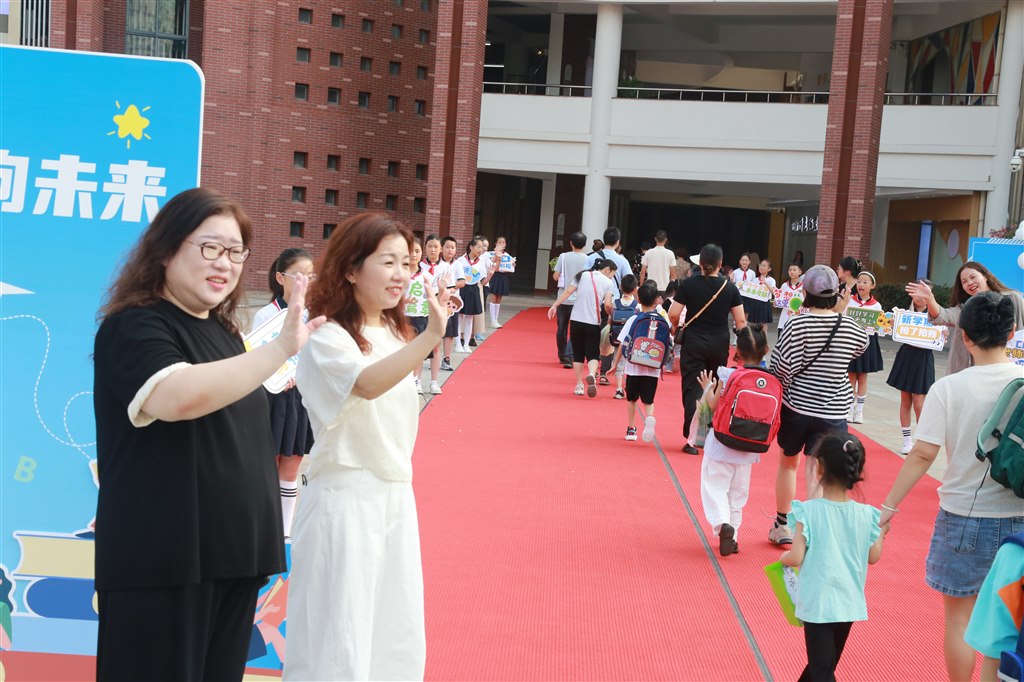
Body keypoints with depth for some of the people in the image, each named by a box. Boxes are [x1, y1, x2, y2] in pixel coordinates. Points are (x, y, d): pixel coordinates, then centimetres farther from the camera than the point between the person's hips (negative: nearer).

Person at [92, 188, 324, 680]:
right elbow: (178, 398, -34)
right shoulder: (134, 328, -12)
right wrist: (281, 348, -36)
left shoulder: (224, 331, 14)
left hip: (233, 551, 8)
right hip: (163, 559, -8)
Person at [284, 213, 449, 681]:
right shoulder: (328, 338, -14)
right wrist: (432, 335, -47)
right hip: (345, 500, -8)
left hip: (396, 497, 8)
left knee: (398, 641, 15)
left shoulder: (394, 335, 11)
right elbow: (367, 384, -35)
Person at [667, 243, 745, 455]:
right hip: (719, 345, 2)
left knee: (693, 389, 0)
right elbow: (740, 321, -2)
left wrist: (679, 327, 11)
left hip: (693, 343, -2)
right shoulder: (730, 287, -1)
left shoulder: (688, 285, -5)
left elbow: (673, 314, -9)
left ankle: (691, 438, -7)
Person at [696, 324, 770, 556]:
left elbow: (715, 405, -11)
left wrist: (707, 389, 6)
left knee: (715, 485, 4)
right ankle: (732, 534, 22)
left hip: (722, 443, -4)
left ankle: (722, 522, -19)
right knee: (739, 491, 17)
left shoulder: (728, 376, -16)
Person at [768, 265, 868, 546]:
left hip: (795, 407, -1)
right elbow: (861, 345, 20)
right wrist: (841, 313, 16)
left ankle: (782, 526, 34)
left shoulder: (796, 325, -14)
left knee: (788, 461, 22)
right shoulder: (849, 328, -4)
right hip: (832, 412, 1)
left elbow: (779, 369, -15)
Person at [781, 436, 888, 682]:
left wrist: (783, 558, 5)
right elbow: (873, 556, 5)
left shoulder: (809, 511, -15)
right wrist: (882, 532, 22)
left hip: (817, 604, -5)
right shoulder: (866, 515, -4)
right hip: (849, 603, 5)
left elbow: (796, 557, -16)